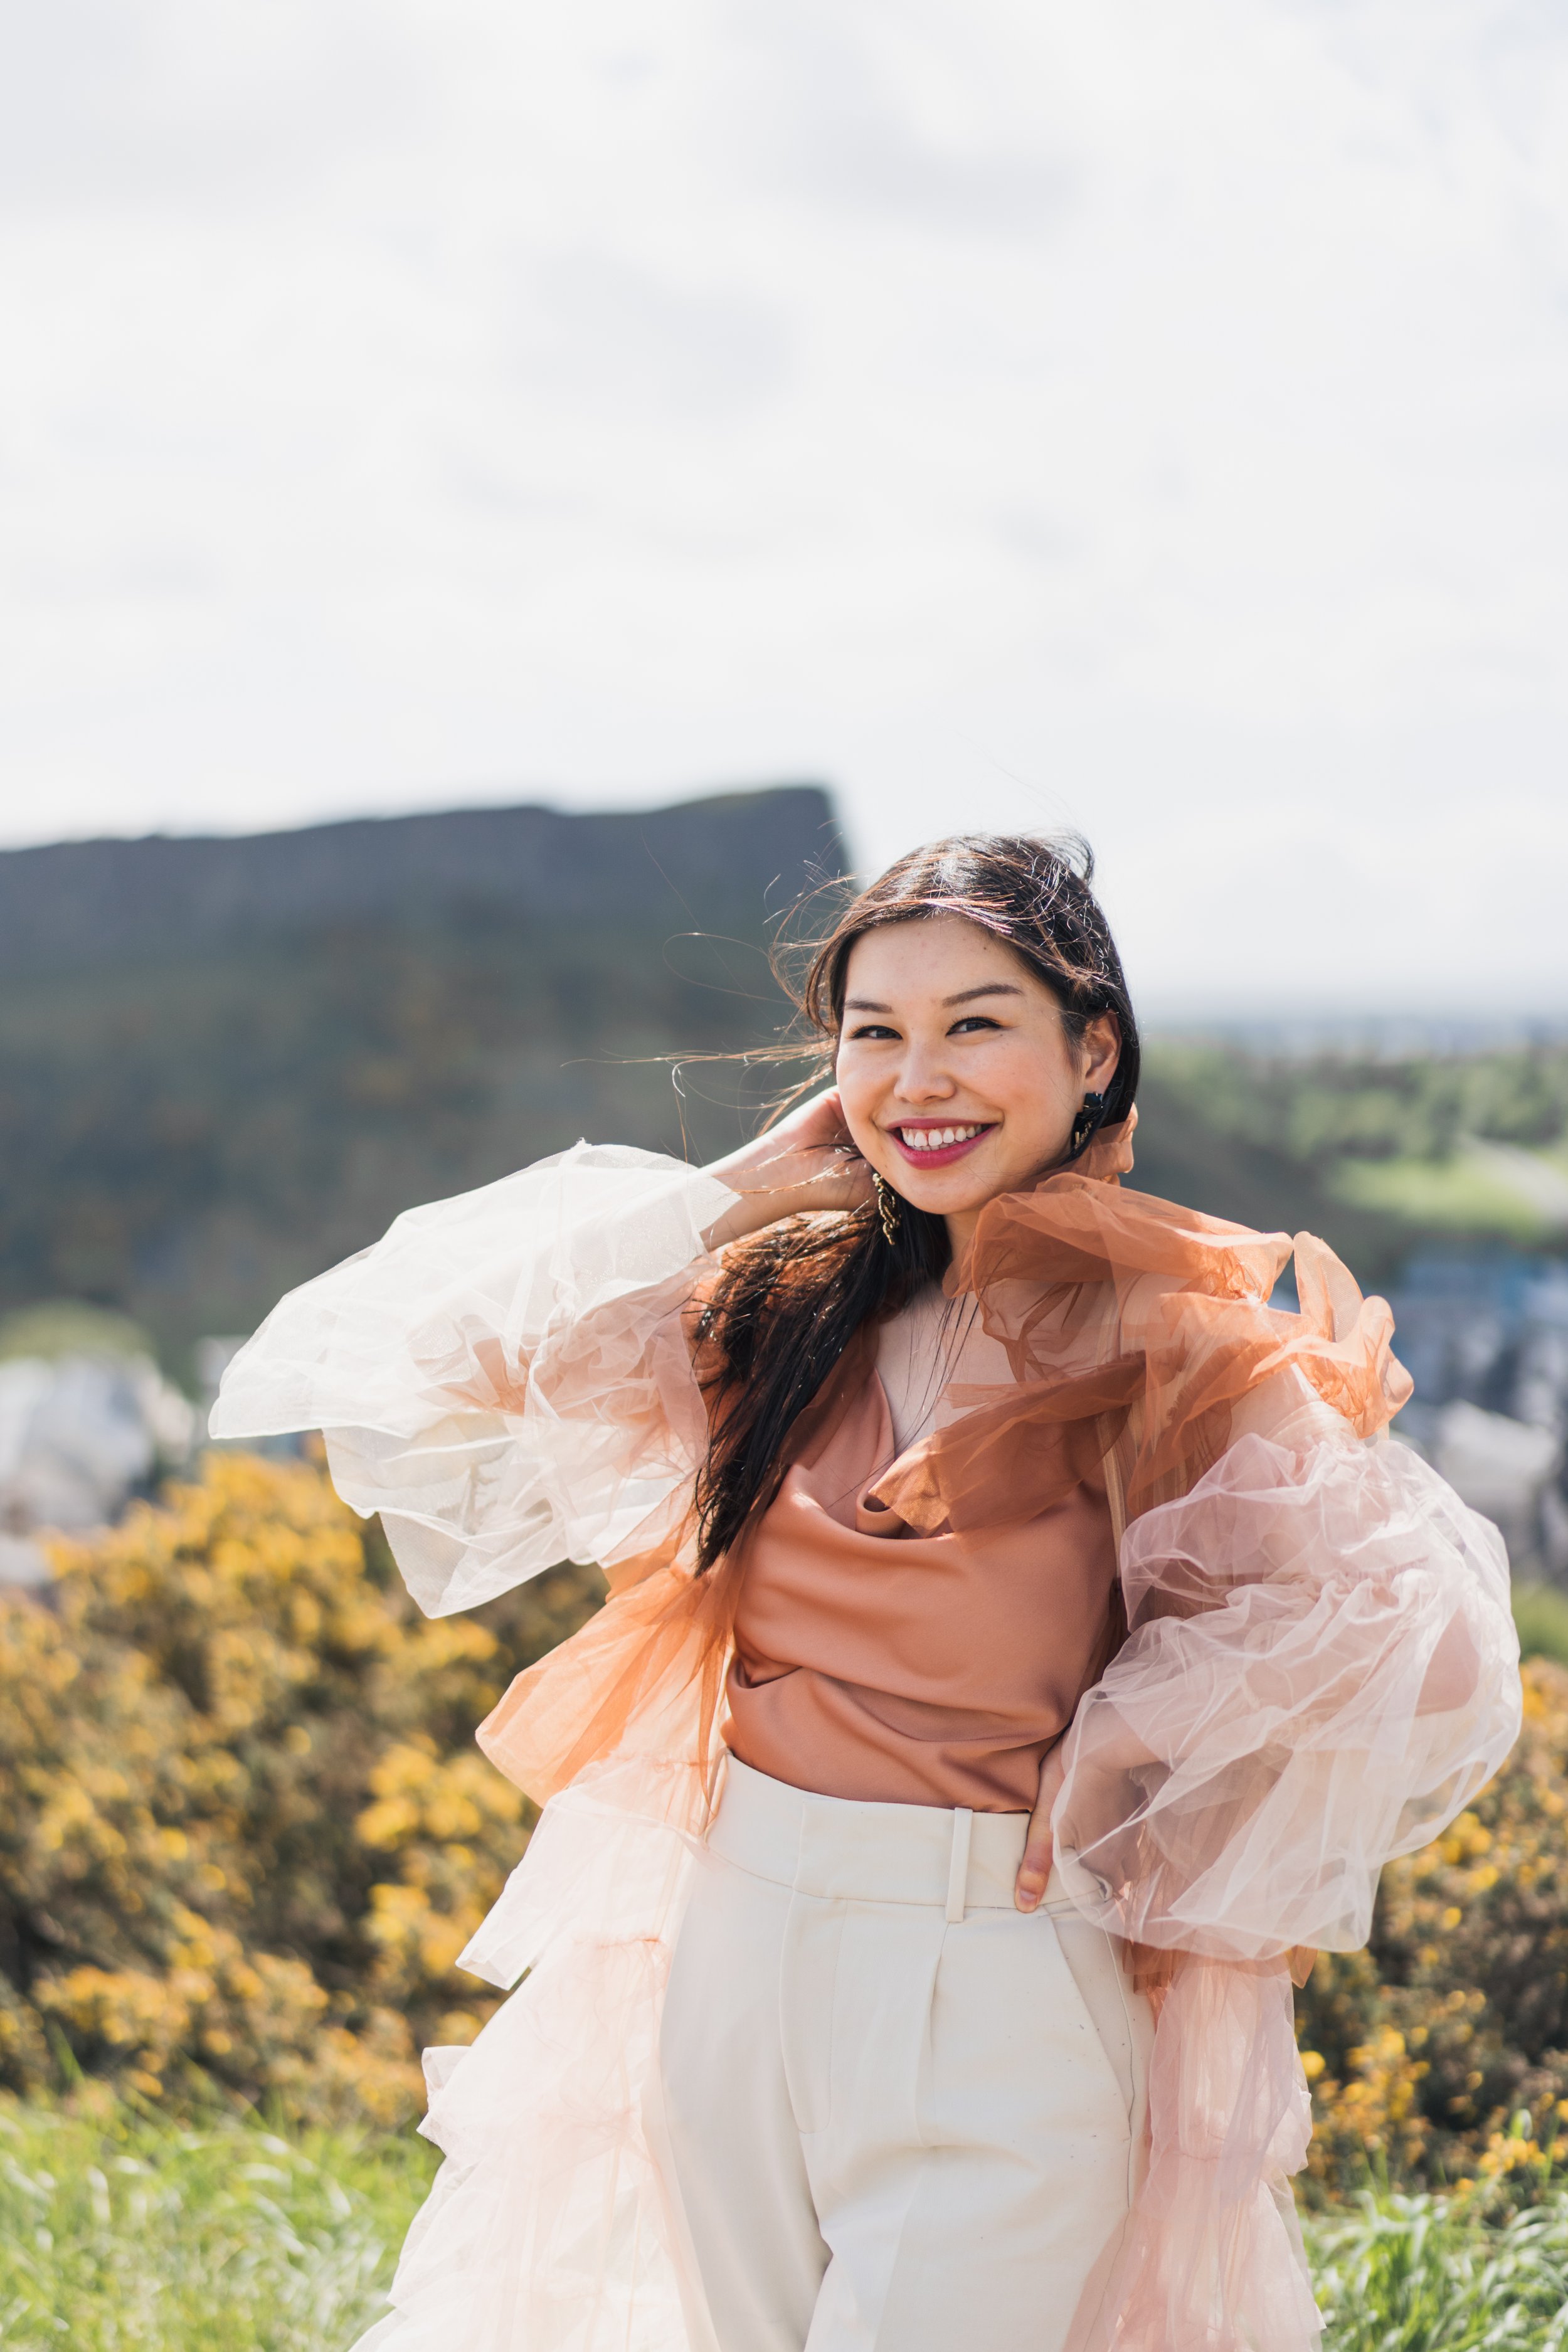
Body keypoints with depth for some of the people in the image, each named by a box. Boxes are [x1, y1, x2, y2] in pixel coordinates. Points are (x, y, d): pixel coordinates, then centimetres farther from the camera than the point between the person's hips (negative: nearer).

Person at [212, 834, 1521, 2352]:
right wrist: (736, 1196, -3)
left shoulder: (1171, 1342, -9)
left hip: (1004, 2005, -5)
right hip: (734, 1969, 5)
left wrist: (1103, 1812, -10)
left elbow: (1408, 1634, -18)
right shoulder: (790, 1299, 4)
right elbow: (429, 1346, -1)